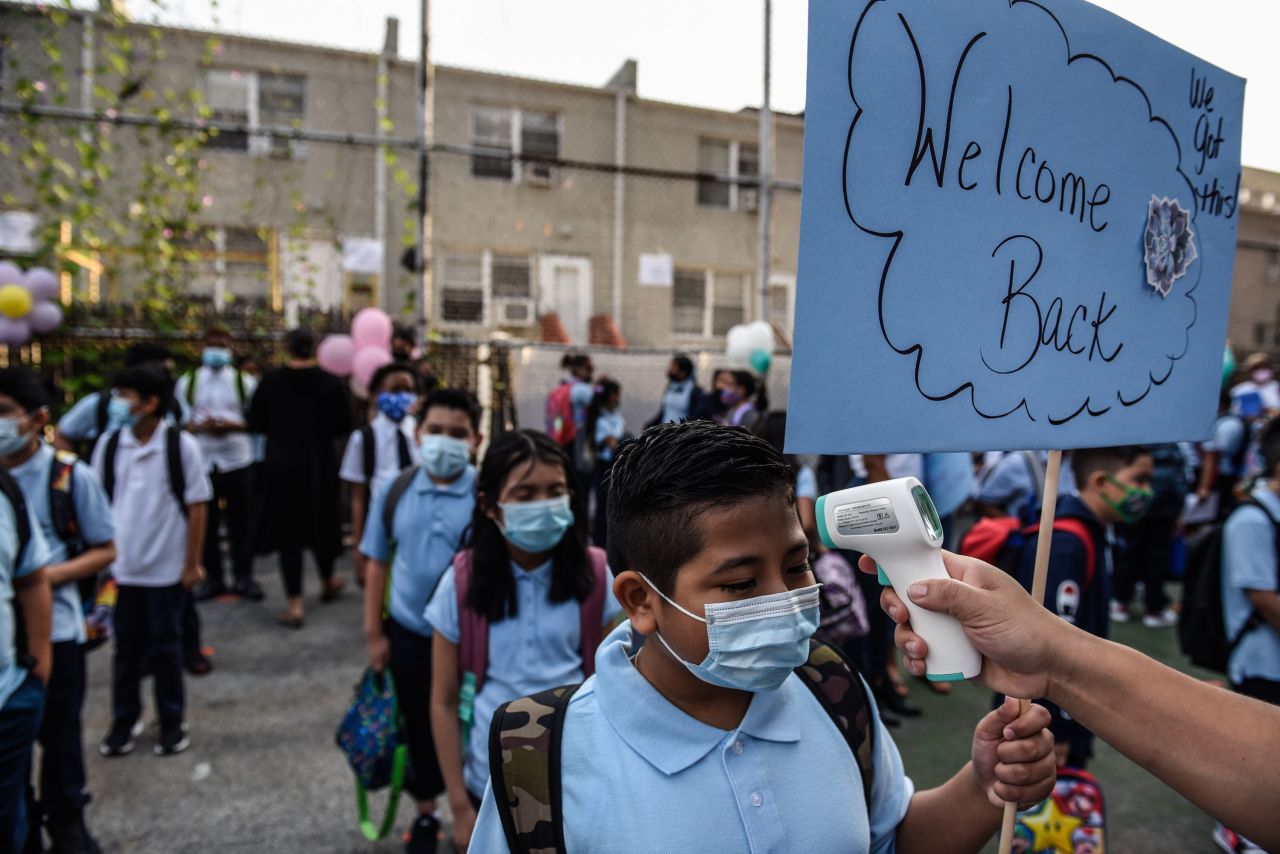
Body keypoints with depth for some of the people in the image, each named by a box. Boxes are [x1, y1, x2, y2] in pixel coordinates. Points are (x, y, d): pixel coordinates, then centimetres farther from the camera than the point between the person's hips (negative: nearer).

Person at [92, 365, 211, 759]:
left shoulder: (181, 446, -12)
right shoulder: (108, 444, -2)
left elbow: (197, 506, -7)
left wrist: (193, 563, -6)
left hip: (166, 568, -3)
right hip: (120, 567, 3)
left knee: (165, 647, 10)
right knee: (126, 648, 14)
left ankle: (173, 723, 25)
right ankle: (124, 720, 30)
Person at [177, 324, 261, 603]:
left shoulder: (245, 382, 5)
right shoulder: (187, 382, 7)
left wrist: (231, 425, -15)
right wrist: (200, 426, -14)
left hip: (237, 461, -1)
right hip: (201, 462, 1)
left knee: (240, 521, 3)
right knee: (205, 522, 6)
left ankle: (243, 577, 14)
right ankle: (212, 577, 18)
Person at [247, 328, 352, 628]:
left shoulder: (270, 381, -8)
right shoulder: (332, 383, -8)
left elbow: (255, 423, 0)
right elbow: (344, 426, -1)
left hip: (281, 466, -1)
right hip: (321, 467, 1)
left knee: (288, 529, 5)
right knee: (321, 523, 19)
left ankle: (295, 605, 2)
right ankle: (328, 582, 39)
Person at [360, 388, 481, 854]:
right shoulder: (392, 491, -6)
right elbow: (378, 563, 2)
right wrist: (374, 632, 3)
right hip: (408, 633, 3)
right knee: (419, 726, 20)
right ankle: (426, 814, 45)